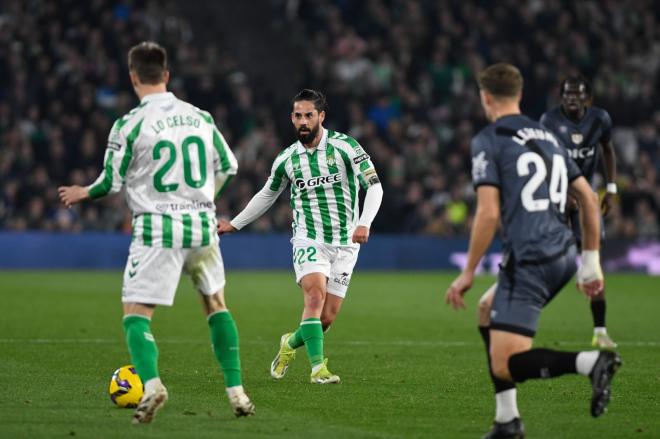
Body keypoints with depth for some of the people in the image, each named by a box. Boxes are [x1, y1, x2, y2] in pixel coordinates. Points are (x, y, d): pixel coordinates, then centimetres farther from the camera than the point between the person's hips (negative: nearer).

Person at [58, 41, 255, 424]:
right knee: (217, 306, 20)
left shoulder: (130, 125, -7)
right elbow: (228, 167, 15)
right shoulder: (200, 117, 7)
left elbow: (111, 183, -4)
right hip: (202, 224, 4)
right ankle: (237, 392, 16)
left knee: (136, 316, -1)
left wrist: (82, 193, 17)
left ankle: (151, 385, -25)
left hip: (158, 228, -4)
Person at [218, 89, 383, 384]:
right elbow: (267, 194, 23)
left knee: (327, 318, -1)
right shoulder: (286, 159, 5)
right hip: (309, 240, 0)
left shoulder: (344, 146, -5)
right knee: (315, 296, -25)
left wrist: (364, 223, -21)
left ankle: (291, 344, 29)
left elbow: (374, 186, -6)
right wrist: (234, 224, 26)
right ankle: (318, 367, -24)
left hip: (345, 244, 0)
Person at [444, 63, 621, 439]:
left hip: (529, 262, -8)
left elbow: (489, 213, -13)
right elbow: (589, 199, 17)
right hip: (564, 256, 8)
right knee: (488, 311, 29)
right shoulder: (548, 136, 18)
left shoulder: (488, 141, -4)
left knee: (505, 365, -9)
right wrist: (591, 262, 21)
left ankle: (591, 362, -30)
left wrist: (468, 274, -5)